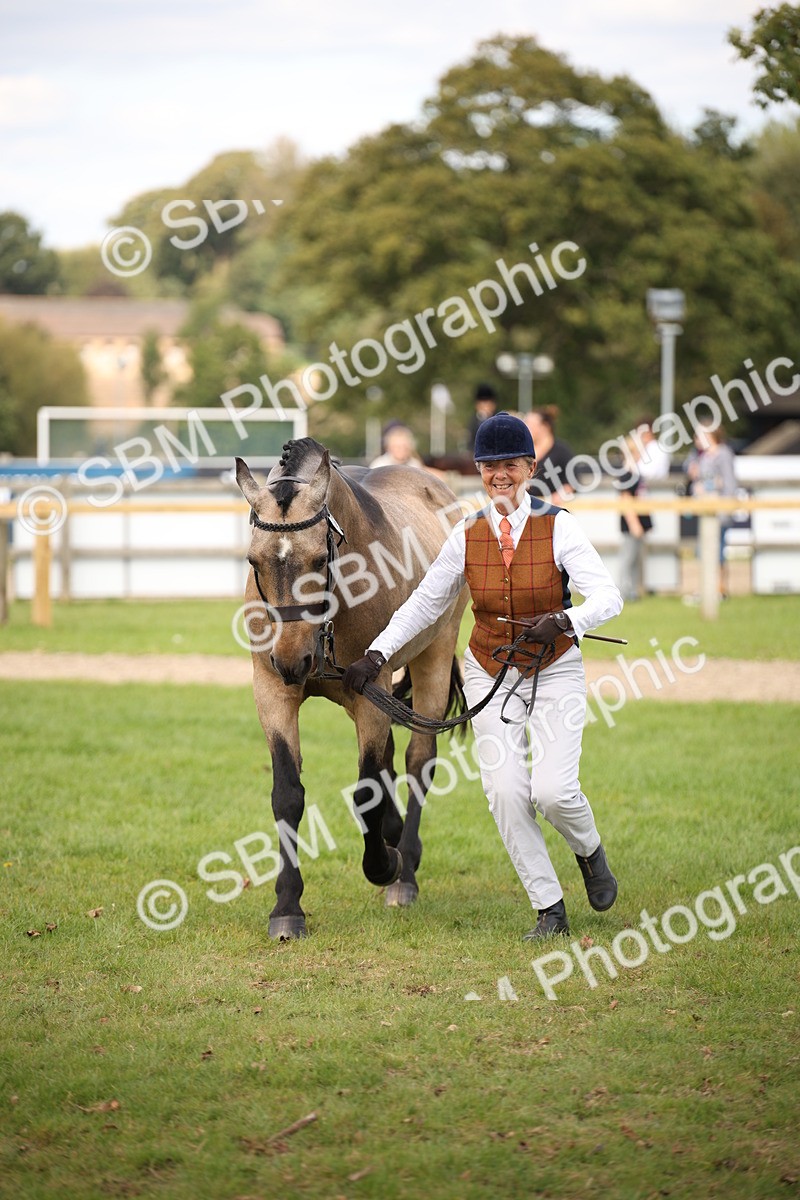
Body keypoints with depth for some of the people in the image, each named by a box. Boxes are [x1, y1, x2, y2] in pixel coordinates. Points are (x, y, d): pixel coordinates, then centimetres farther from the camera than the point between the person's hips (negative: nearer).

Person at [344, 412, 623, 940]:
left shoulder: (559, 528, -12)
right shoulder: (468, 535, -3)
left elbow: (608, 596, -21)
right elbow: (425, 603, 5)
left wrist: (564, 621, -40)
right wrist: (377, 654, -4)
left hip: (555, 670, -3)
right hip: (490, 674, 3)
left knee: (554, 790, -16)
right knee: (505, 791, -11)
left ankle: (590, 851, 20)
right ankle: (551, 910, 1)